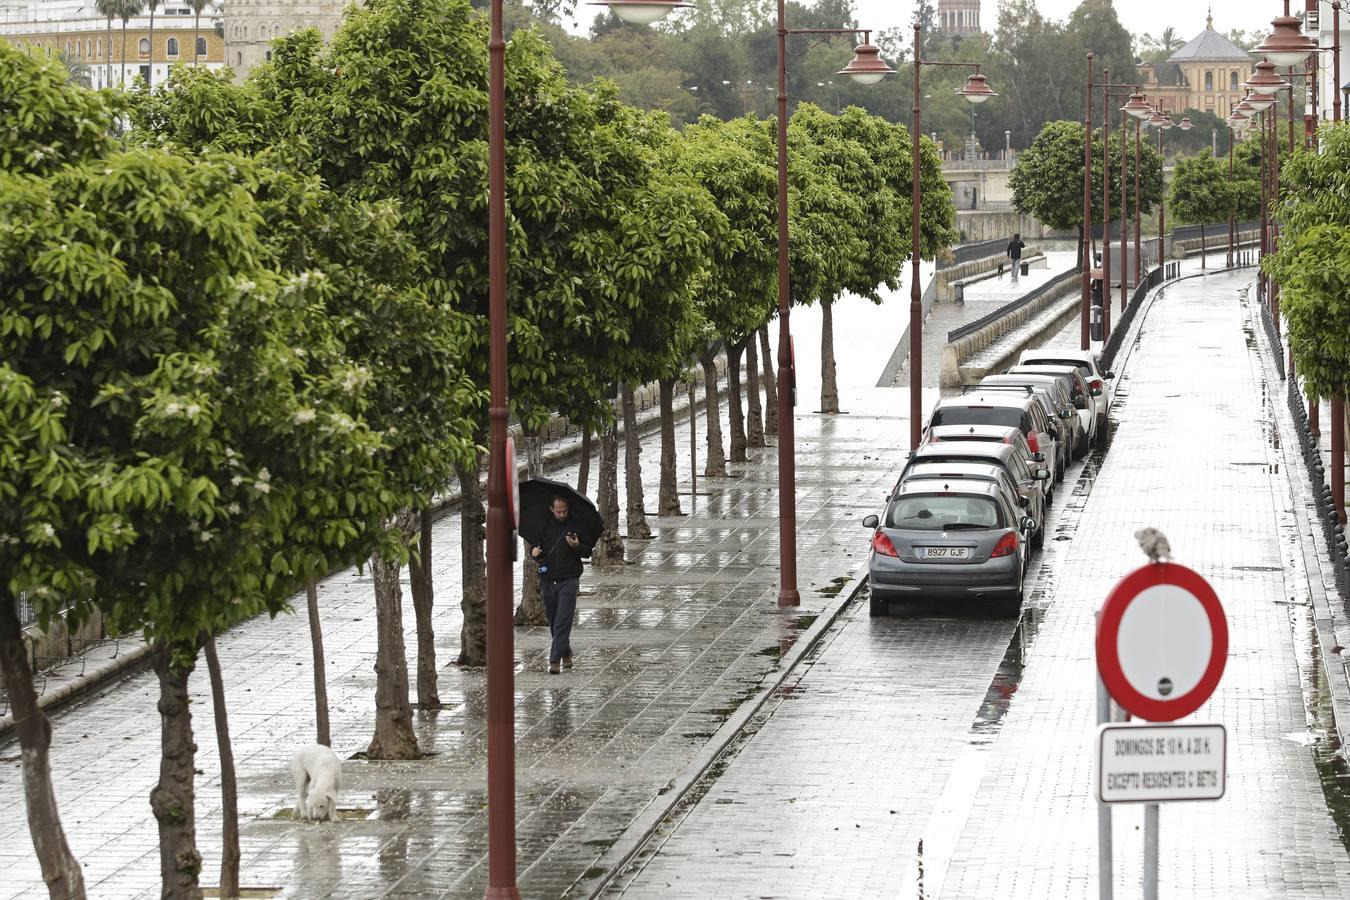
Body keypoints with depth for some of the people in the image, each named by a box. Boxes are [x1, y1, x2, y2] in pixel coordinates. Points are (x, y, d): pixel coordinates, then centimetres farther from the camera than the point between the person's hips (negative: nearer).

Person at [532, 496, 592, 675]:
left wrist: (577, 546, -19)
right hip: (548, 580, 4)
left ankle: (555, 660, -14)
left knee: (563, 623, -12)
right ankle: (566, 655, 30)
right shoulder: (545, 526, 8)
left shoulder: (576, 526, 0)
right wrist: (534, 552, -5)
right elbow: (535, 544, 18)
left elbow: (587, 552, 2)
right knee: (553, 622, 12)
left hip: (568, 580, -4)